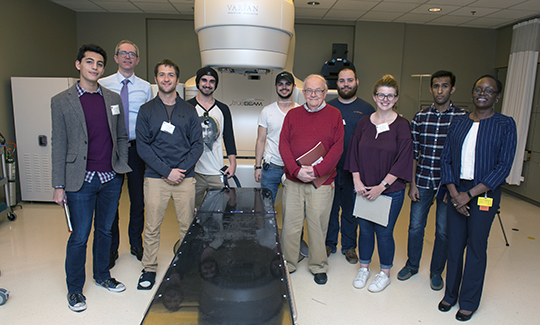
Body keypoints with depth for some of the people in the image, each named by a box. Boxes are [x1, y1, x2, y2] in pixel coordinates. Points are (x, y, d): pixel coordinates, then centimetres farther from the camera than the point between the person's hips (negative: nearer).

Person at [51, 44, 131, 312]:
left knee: (105, 230, 16)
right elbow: (59, 146, -3)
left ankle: (102, 276, 36)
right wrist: (59, 185, -4)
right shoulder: (61, 101, -2)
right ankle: (74, 289, 25)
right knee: (79, 237, 5)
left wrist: (121, 168, 6)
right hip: (81, 181, -3)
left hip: (111, 179, 3)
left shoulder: (113, 98, 8)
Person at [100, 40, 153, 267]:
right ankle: (111, 249, 26)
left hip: (137, 148, 1)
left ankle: (136, 244, 30)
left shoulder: (145, 87, 6)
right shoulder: (103, 85, 2)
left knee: (138, 199, 10)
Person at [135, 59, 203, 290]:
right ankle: (149, 269, 23)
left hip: (185, 177, 1)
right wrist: (167, 171, -11)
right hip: (155, 178, 0)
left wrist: (182, 169, -10)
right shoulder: (146, 110, 6)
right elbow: (143, 146, -2)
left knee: (187, 225, 5)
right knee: (152, 227, 5)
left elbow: (197, 144, 4)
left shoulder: (189, 110, 9)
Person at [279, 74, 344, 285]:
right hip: (293, 180, 2)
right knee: (290, 224, 7)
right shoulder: (292, 114, 8)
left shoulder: (334, 115, 3)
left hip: (322, 182, -1)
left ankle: (318, 267, 26)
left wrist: (316, 171, -14)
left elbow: (337, 148, -4)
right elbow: (283, 145, 1)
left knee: (318, 225, 7)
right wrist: (296, 170, -13)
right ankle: (288, 265, 25)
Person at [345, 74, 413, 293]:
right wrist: (357, 180, -6)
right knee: (365, 229, 13)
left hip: (390, 191, -3)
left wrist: (381, 187, -14)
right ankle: (364, 269, 34)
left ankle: (385, 274, 29)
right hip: (363, 190, 3)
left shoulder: (401, 125, -6)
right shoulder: (364, 122, 4)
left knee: (384, 232, 7)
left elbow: (402, 160, -10)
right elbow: (353, 153, 5)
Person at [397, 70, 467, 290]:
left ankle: (436, 272, 30)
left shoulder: (462, 117, -3)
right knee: (415, 226, 11)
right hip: (422, 181, 2)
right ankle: (412, 265, 32)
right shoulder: (420, 117, 3)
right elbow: (413, 153, 4)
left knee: (443, 231, 10)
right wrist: (412, 183, 0)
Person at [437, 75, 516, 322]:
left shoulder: (505, 125, -3)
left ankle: (469, 302, 24)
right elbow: (446, 159, 5)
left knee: (476, 247, 5)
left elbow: (503, 166, -10)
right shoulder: (458, 123, 7)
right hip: (457, 191, 3)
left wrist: (470, 194, -16)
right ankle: (450, 294, 29)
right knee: (454, 244, 10)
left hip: (484, 193, -3)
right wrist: (454, 192, -8)